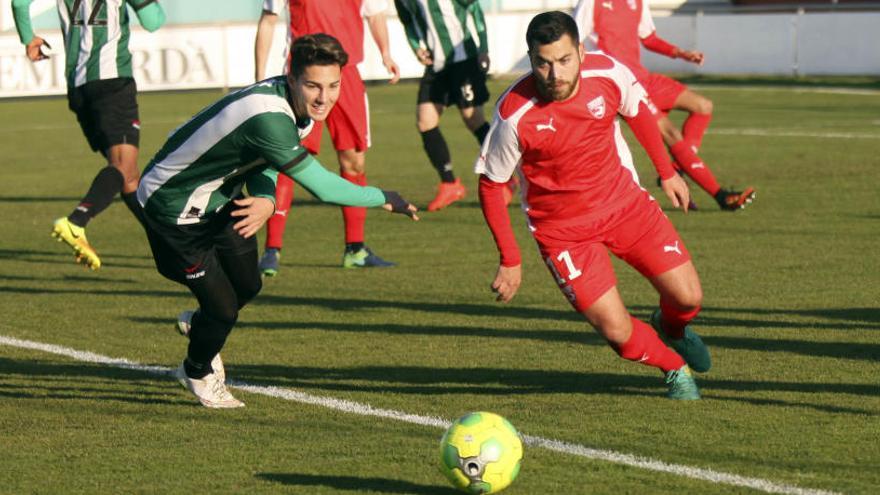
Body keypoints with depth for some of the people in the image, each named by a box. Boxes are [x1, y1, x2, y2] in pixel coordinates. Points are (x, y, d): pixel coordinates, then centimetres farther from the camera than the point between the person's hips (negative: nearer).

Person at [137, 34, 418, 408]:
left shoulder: (298, 108, -10)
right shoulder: (267, 118, -40)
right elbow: (322, 187, -35)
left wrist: (266, 200, -22)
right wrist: (383, 199, -22)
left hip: (219, 199, 8)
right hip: (175, 207, -8)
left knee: (247, 287, 17)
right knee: (224, 309, -4)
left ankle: (199, 324, 51)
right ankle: (198, 374, 28)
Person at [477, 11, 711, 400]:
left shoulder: (607, 73, -17)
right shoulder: (513, 116, -26)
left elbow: (638, 111, 7)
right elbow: (490, 185, -12)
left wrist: (667, 172, 15)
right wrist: (509, 261, -10)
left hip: (623, 201, 3)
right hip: (562, 229, -3)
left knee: (688, 298, -1)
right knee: (618, 332, -13)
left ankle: (672, 326, 38)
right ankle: (676, 368, 20)